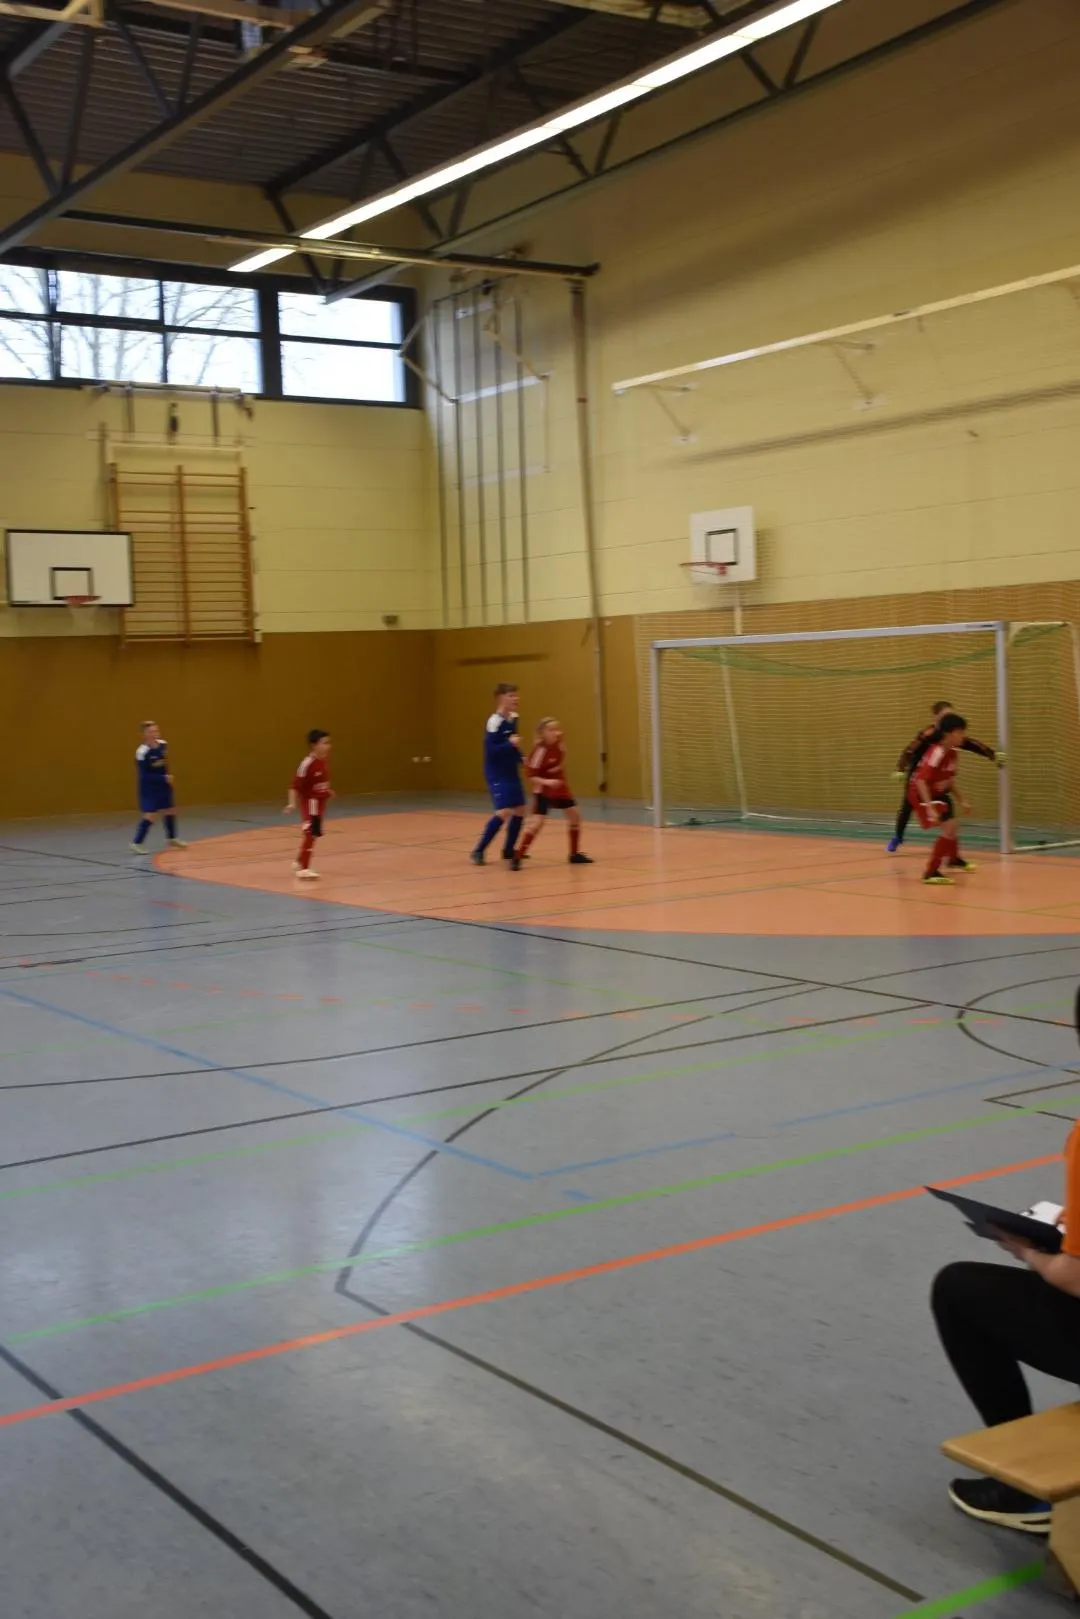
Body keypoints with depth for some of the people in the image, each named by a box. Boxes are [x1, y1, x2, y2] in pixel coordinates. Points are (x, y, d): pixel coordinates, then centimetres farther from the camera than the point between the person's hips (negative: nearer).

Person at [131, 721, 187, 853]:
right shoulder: (142, 752, -24)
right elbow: (143, 775, -24)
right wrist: (163, 778, -26)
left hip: (163, 785, 7)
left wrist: (167, 777, 10)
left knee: (170, 810, 16)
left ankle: (171, 838, 34)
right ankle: (137, 843, -5)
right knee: (151, 814, -13)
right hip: (149, 787, -7)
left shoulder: (163, 744, -4)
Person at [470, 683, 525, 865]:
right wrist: (510, 744, -30)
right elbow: (490, 750, -24)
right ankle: (478, 851, -7)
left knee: (519, 810, 10)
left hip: (511, 773, 9)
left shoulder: (513, 718, 8)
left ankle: (508, 850, 24)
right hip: (497, 775, -9)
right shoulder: (495, 722, -19)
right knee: (504, 812, -16)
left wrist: (520, 758, 11)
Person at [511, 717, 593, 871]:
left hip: (560, 788, 7)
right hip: (544, 791, -7)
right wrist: (546, 782, -37)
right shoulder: (540, 751, -25)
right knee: (536, 822, -18)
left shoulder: (558, 743, -6)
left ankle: (575, 854, 22)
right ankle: (518, 857, -13)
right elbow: (531, 776, -25)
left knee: (575, 815, 8)